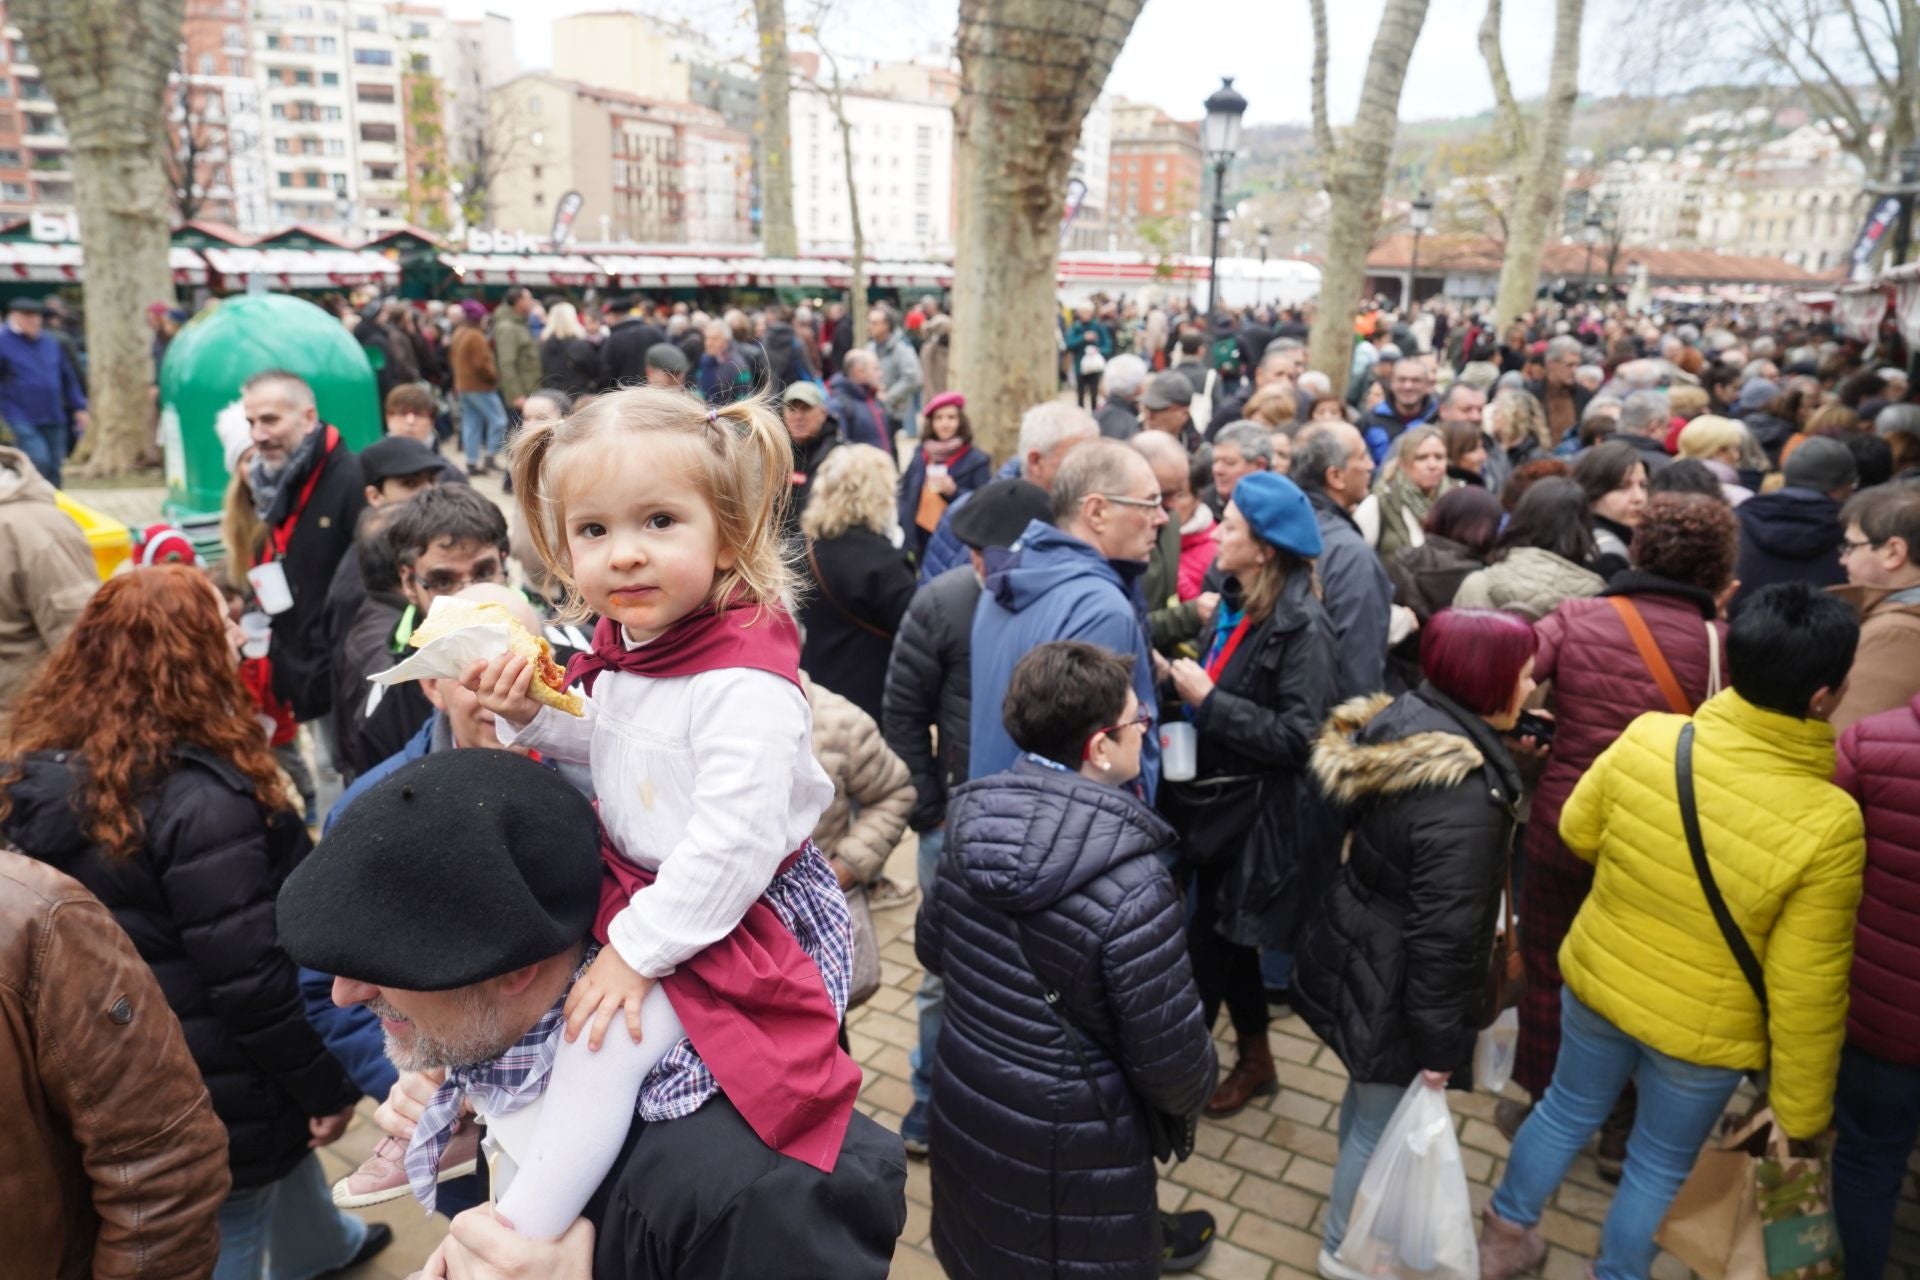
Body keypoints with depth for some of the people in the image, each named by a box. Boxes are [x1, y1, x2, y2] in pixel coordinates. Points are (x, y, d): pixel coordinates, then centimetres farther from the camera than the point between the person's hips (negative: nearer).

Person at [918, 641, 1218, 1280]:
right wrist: (1192, 1096, 1)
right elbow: (1172, 1063, -21)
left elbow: (932, 948, 4)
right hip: (1066, 1144, -6)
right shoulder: (1131, 888, -30)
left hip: (964, 1106, 6)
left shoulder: (971, 824, -12)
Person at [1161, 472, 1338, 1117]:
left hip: (1260, 814, -8)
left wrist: (1208, 700, -21)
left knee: (1204, 943, 1)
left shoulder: (1302, 627, -18)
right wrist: (1182, 679, -2)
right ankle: (1255, 1061, 39)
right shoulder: (1235, 605, 5)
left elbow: (1299, 736, -23)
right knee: (1226, 939, 19)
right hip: (1218, 798, 8)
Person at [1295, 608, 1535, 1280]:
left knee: (1368, 1095, 28)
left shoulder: (1402, 722, -5)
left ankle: (1358, 1203, 52)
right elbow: (1443, 934, -26)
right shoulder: (1465, 797, -32)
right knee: (1385, 1120, 14)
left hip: (1359, 953, 8)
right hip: (1391, 983, -8)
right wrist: (1440, 1044, -16)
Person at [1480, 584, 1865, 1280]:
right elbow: (1806, 992, -20)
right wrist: (1801, 1113, -5)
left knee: (1568, 1110, 27)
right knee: (1662, 1164, 23)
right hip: (1702, 1028, -3)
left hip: (1597, 979, 3)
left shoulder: (1646, 739, -21)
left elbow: (1579, 832, -3)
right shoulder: (1828, 822, -29)